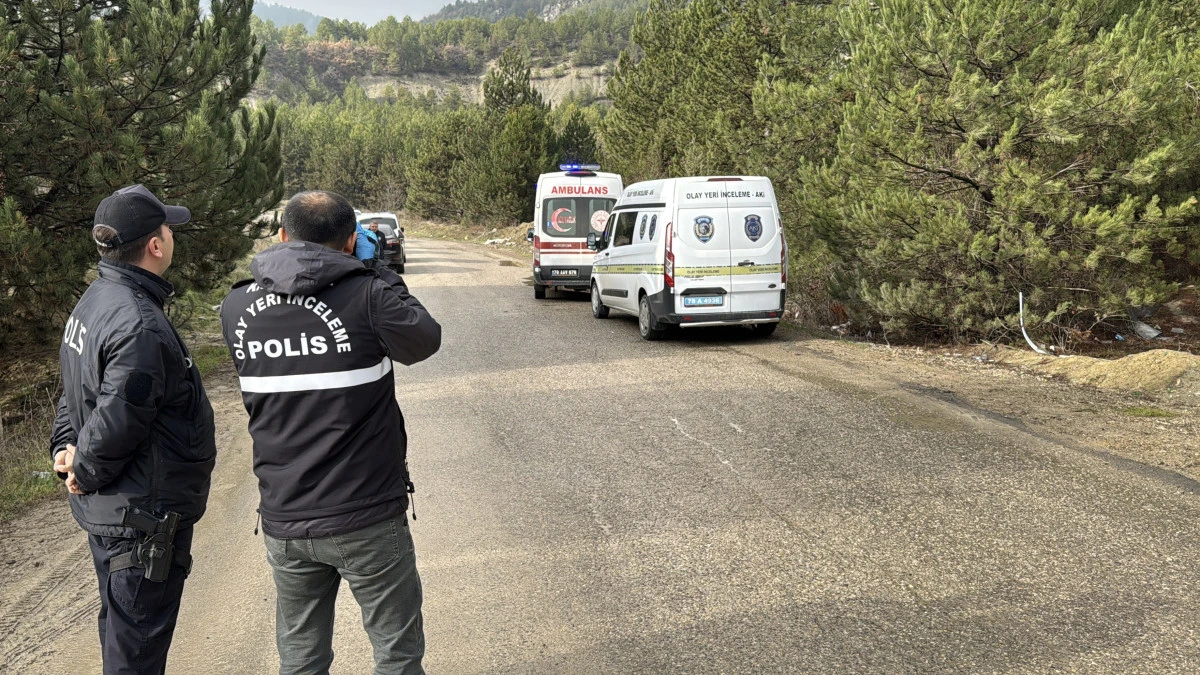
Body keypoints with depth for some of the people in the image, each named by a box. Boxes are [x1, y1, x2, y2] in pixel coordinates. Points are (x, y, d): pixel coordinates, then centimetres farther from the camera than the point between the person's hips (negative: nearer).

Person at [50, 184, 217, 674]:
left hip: (107, 509, 10)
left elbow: (75, 391, 17)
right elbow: (115, 423, -27)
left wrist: (64, 446, 8)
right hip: (142, 519, -10)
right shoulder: (139, 326, -27)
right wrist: (85, 475, -11)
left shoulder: (94, 301, 7)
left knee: (120, 626, 25)